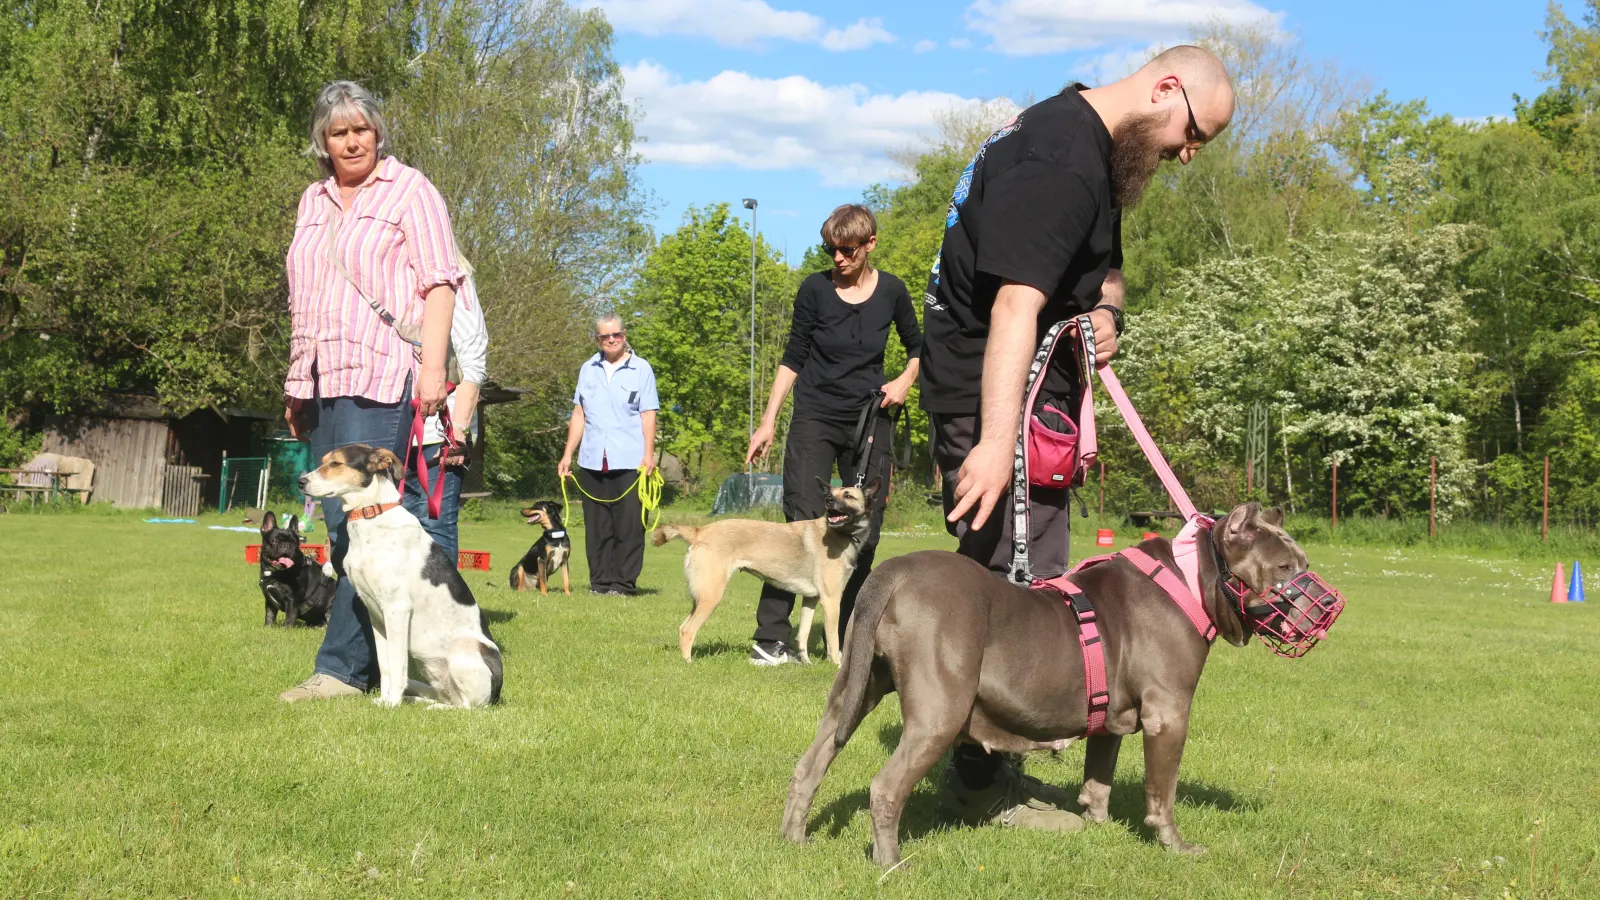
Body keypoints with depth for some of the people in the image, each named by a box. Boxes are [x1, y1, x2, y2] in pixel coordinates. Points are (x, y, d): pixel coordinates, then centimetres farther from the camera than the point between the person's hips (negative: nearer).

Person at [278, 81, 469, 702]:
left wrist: (432, 366, -15)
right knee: (339, 523, 4)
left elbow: (439, 283, -5)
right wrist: (295, 383, 21)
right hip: (322, 381, 7)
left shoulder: (409, 191, 3)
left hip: (381, 376, -7)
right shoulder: (313, 202, 22)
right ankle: (377, 654, 9)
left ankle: (343, 668, -13)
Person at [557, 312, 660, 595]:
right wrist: (567, 454, 10)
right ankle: (600, 581, 10)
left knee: (628, 526, -5)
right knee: (596, 526, 5)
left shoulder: (641, 369, 4)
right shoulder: (588, 369, 14)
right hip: (592, 462, 4)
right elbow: (578, 415, 16)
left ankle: (624, 582, -1)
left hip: (629, 463, -3)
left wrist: (649, 454, -11)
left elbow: (648, 415, 0)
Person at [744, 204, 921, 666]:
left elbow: (917, 347, 17)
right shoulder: (815, 289, -3)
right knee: (802, 523, -12)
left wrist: (905, 381, -3)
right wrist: (768, 422, 0)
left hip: (870, 418, 2)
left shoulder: (891, 291, 2)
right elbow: (793, 358, 4)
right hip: (815, 418, -2)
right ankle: (771, 636, -12)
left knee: (865, 531, 3)